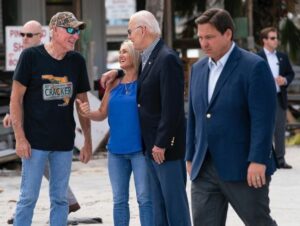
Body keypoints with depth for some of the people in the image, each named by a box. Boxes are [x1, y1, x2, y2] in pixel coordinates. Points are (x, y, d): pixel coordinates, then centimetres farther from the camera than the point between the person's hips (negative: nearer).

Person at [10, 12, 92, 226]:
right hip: (35, 142, -4)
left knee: (60, 199, 8)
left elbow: (82, 102, 13)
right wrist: (20, 138, -12)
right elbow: (16, 98, -5)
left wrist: (88, 141, 10)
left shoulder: (77, 61, 5)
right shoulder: (31, 56, -7)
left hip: (64, 143, 4)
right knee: (28, 197, -2)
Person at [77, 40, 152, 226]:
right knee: (119, 200, 10)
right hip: (116, 149, 5)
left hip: (139, 148, -5)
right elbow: (103, 114, 11)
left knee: (145, 198, -4)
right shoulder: (114, 84, 9)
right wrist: (88, 113, -10)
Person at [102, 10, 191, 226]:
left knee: (174, 202, -4)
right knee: (159, 203, 12)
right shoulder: (148, 58, 11)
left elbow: (172, 107, -21)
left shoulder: (167, 58, -18)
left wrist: (161, 143, -20)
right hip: (152, 145, 9)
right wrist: (118, 72, 16)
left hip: (166, 145, -9)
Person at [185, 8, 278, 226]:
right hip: (204, 169, 6)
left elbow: (263, 118, -14)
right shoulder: (198, 68, 13)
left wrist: (258, 161, -20)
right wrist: (191, 157, 16)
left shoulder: (254, 66, -9)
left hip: (243, 169, -6)